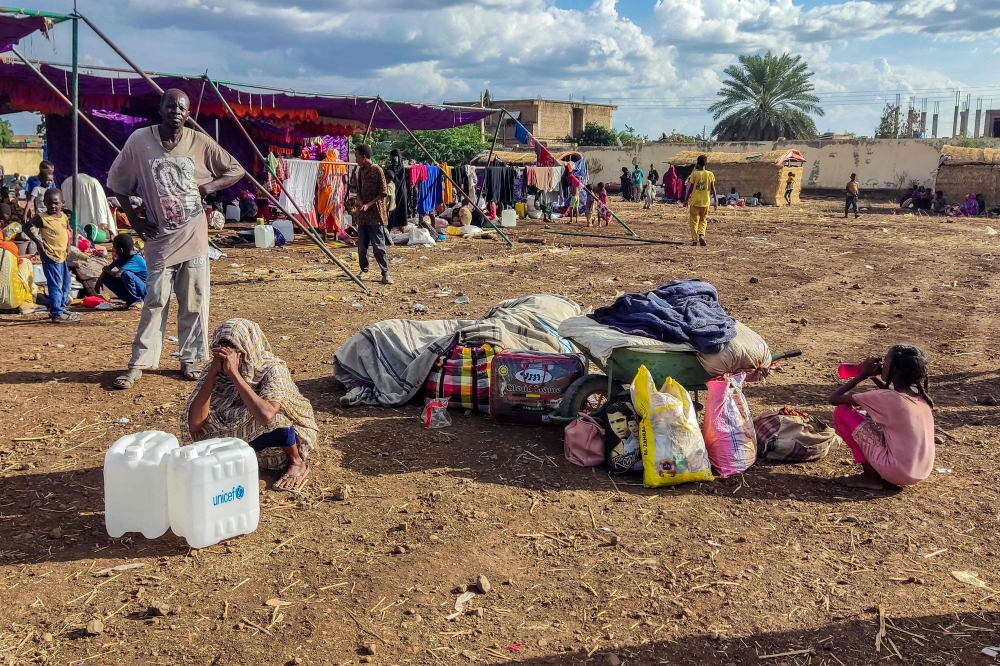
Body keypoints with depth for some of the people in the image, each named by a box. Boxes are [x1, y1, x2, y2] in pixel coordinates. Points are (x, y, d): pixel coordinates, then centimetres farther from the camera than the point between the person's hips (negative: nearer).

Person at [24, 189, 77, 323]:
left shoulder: (64, 216, 8)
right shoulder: (42, 217, -12)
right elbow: (27, 227, -7)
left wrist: (68, 245, 12)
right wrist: (38, 241, -12)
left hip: (62, 255, 8)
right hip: (50, 256, -8)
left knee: (66, 282, 18)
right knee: (55, 285, -8)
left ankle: (60, 308, 31)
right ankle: (57, 314, -5)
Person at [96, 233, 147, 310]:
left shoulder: (134, 260, -26)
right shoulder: (123, 256, 1)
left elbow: (117, 274, -35)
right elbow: (109, 267, 8)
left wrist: (105, 270, -14)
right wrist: (99, 280, -8)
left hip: (145, 290, -9)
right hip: (131, 289, 9)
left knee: (126, 274, -34)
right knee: (106, 277, 1)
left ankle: (137, 301, -13)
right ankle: (130, 300, 5)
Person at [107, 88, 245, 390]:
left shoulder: (200, 142, -2)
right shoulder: (139, 140, -3)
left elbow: (236, 170, 7)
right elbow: (116, 182, 7)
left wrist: (209, 186, -9)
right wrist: (134, 219, 1)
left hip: (194, 236, 1)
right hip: (160, 237, -1)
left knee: (194, 302, 5)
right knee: (154, 302, 0)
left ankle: (189, 360, 18)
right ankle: (138, 364, 8)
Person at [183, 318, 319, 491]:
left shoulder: (272, 369, -29)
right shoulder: (217, 370, -17)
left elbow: (266, 416, -48)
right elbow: (194, 424, -26)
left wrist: (234, 373, -42)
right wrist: (213, 372, -30)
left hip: (284, 433, -5)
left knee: (272, 418, -36)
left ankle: (297, 463, -8)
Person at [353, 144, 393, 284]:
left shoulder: (377, 170, -9)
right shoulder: (361, 170, 11)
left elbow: (383, 193, -10)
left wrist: (368, 205, -16)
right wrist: (359, 202, -3)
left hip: (374, 214, -7)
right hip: (362, 214, 7)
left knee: (378, 245, -7)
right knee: (362, 245, 8)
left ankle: (386, 273, -1)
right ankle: (364, 271, 19)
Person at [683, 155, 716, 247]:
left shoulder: (694, 174, -5)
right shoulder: (710, 174, -1)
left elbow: (691, 188, -3)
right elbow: (713, 189, 0)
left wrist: (686, 200, 6)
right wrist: (715, 201, 6)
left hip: (695, 201, -2)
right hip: (705, 201, 2)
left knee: (694, 220, 6)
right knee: (703, 220, 16)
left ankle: (694, 240, 1)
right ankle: (701, 235, -6)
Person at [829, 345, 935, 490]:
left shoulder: (884, 398, -17)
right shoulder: (920, 395, 4)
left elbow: (834, 399, -9)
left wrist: (863, 375, 1)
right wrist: (875, 378, 16)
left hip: (897, 470, -8)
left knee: (842, 412, -3)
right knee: (872, 414, 24)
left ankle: (871, 476, 2)